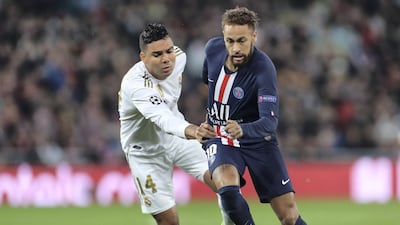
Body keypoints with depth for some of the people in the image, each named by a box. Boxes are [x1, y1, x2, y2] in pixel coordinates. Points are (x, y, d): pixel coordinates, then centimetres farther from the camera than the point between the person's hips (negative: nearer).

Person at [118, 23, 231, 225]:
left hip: (176, 137, 5)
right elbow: (162, 119, -52)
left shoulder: (178, 57, -15)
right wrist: (188, 130, -71)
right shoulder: (135, 85, -36)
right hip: (146, 151, -5)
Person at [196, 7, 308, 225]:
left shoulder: (263, 69, -26)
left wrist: (242, 130, -56)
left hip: (257, 140, -2)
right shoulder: (213, 48, -10)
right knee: (227, 188, -31)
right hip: (219, 138, 2)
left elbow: (270, 122, -36)